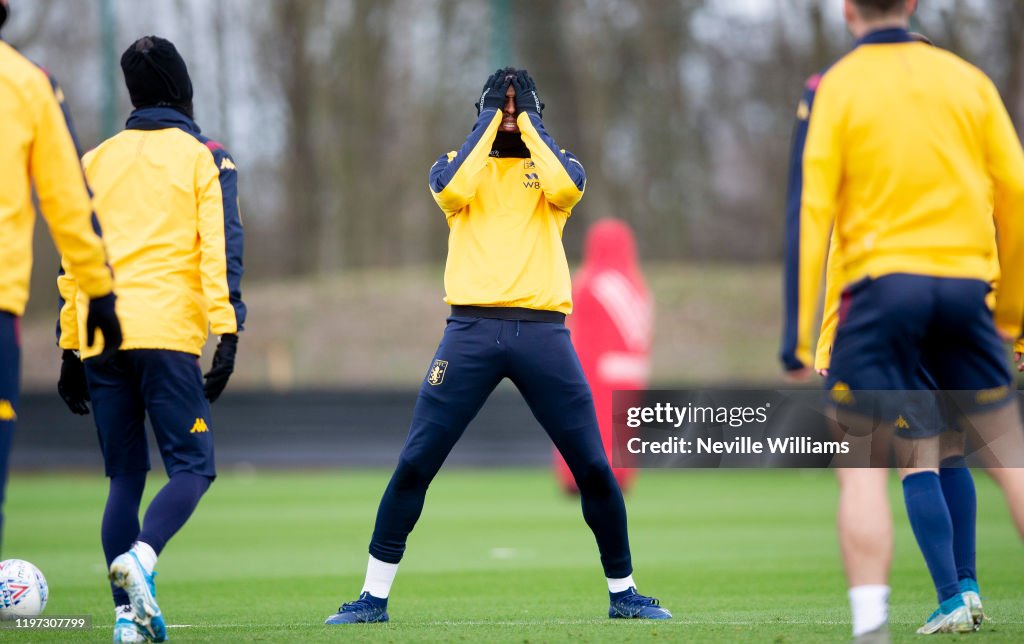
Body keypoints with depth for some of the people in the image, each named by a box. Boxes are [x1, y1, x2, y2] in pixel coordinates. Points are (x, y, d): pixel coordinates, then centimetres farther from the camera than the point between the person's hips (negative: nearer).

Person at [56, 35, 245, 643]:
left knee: (125, 477, 9)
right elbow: (221, 250, -4)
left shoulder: (97, 160, 18)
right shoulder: (206, 158, 6)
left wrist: (70, 351, 20)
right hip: (167, 335, -4)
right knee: (193, 466, -1)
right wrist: (228, 335, -7)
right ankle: (142, 558, -28)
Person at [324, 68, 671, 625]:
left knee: (593, 465, -2)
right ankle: (374, 596, 2)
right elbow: (452, 189, -10)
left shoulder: (552, 163, 15)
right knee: (415, 463, -5)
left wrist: (530, 122, 0)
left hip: (542, 329, 0)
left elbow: (566, 187, -10)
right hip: (471, 330, 0)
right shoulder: (458, 163, 15)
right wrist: (487, 122, -1)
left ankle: (622, 592, 13)